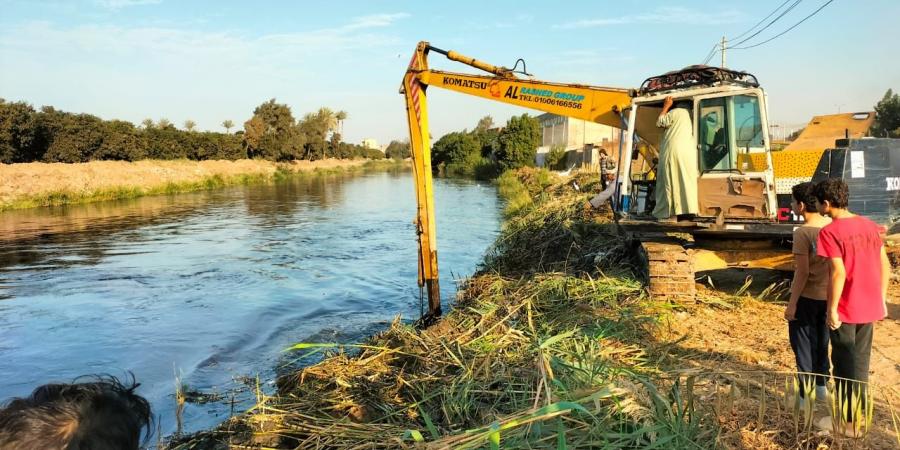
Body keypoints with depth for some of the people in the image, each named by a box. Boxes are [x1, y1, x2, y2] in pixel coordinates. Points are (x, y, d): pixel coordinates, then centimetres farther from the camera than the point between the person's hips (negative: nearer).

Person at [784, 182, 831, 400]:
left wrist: (792, 304, -14)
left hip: (807, 297, -7)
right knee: (821, 341, 21)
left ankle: (805, 394, 12)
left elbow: (802, 272, -21)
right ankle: (821, 385, 35)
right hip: (828, 295, 7)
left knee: (803, 345, 5)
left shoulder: (802, 232, -21)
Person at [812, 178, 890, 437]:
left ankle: (849, 422, 15)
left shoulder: (830, 232, -17)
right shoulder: (869, 226, 5)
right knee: (860, 360, 19)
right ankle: (859, 412, 31)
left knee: (844, 365, 6)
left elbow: (838, 273, -22)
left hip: (845, 310, -7)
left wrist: (831, 309, -15)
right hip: (870, 307, 7)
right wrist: (881, 299, 17)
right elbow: (885, 265, 9)